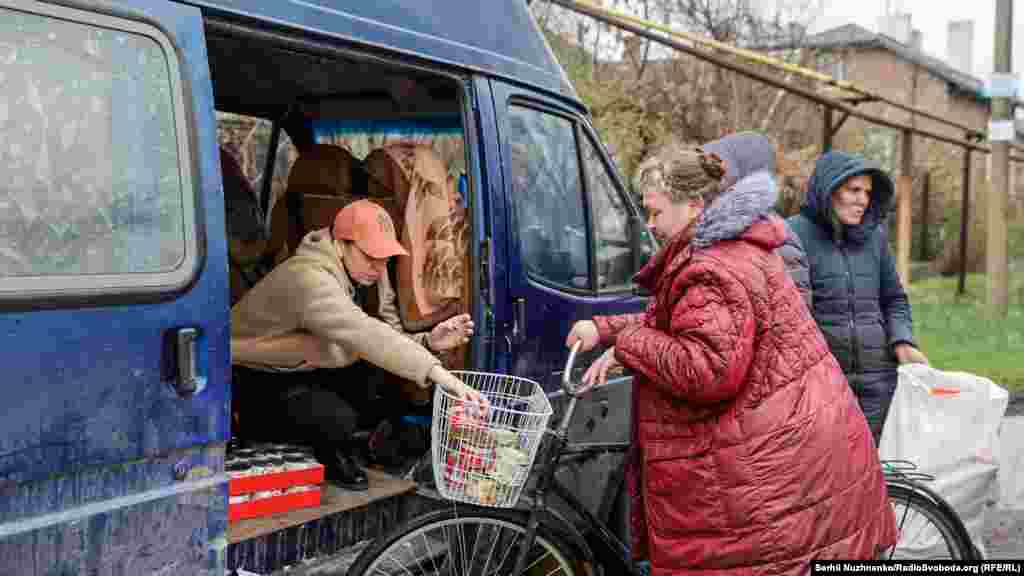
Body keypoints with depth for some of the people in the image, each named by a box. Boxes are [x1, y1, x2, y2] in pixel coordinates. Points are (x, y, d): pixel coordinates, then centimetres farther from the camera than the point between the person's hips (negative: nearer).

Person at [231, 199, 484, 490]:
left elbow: (387, 339, -4)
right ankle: (329, 455, 3)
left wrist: (428, 342, -26)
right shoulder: (308, 278, -32)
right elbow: (365, 335, -45)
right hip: (259, 382, -8)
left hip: (309, 370, 9)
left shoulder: (368, 276, -3)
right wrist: (436, 372, -51)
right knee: (337, 419, -32)